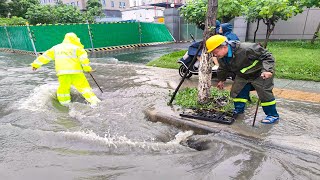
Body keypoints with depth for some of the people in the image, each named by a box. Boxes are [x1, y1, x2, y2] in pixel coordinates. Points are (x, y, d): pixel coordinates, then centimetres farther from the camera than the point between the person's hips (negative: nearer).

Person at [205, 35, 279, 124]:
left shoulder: (246, 49, -38)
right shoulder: (222, 58, -13)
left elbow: (267, 56, -29)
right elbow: (223, 69, 11)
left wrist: (267, 70, -42)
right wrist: (221, 80, 21)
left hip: (260, 74, -6)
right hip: (242, 76, 7)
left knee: (265, 93, -6)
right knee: (236, 90, 3)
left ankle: (273, 115, 11)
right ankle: (239, 109, 25)